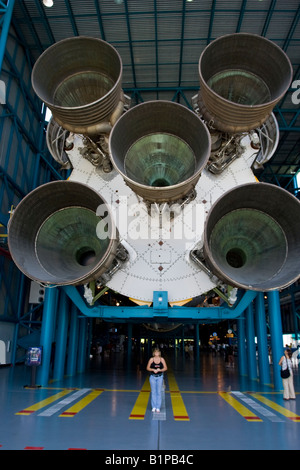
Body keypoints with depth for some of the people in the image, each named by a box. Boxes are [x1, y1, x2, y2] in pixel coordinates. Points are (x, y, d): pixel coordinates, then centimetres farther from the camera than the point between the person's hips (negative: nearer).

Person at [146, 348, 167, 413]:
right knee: (153, 392, 4)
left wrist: (160, 370, -17)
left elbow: (165, 368, 0)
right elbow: (148, 368, 0)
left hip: (160, 377, 0)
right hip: (153, 377, 0)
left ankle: (158, 407, 9)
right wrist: (153, 370, -16)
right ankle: (153, 407, 13)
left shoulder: (162, 359, -1)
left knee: (159, 392, 2)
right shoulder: (151, 359, -3)